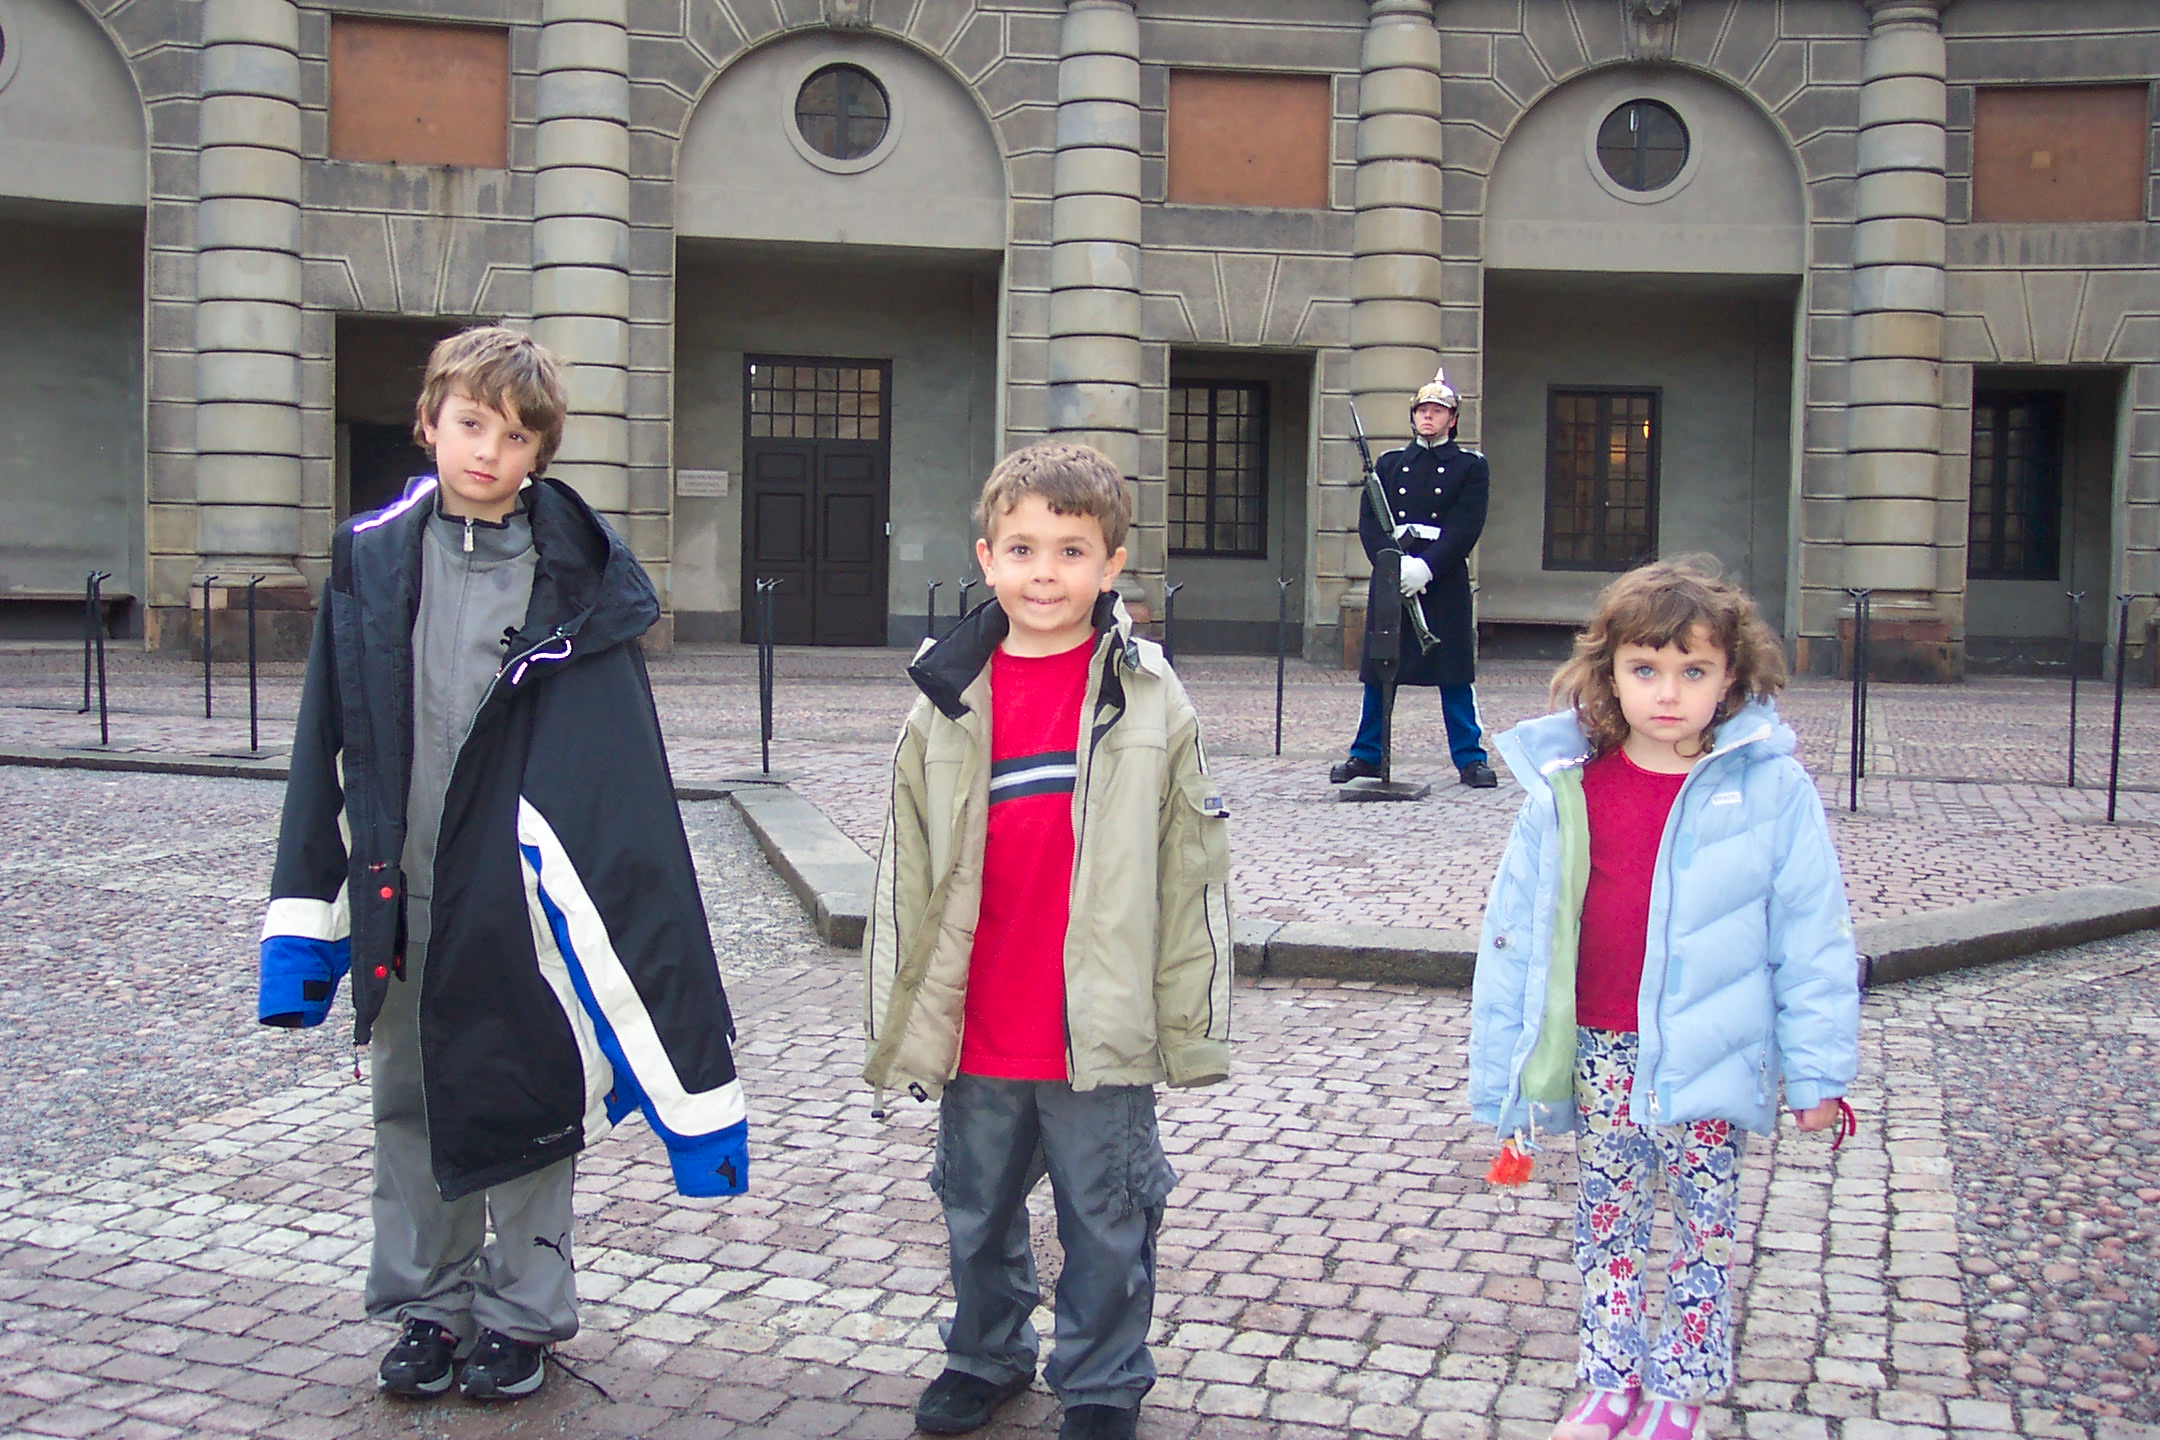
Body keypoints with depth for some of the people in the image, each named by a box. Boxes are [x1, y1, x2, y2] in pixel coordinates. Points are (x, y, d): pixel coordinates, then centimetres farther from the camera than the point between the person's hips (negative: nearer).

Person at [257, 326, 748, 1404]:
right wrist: (308, 907, 4)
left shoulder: (576, 579, -7)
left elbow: (619, 767, -7)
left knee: (527, 1098, 9)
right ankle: (427, 1303, 32)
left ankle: (522, 1312, 27)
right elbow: (331, 737, 5)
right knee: (409, 1101, 15)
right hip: (399, 883, 3)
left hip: (520, 889, -3)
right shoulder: (372, 558, 2)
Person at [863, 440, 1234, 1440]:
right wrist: (897, 1018, 5)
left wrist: (1191, 1021, -4)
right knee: (977, 1213, 20)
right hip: (975, 1031, 3)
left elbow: (1191, 871, -4)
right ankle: (986, 1357, 43)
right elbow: (904, 875, 4)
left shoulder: (1150, 699, -7)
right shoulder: (947, 700, -1)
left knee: (1107, 1224, 12)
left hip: (1102, 1030, -3)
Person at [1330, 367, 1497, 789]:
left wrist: (1426, 567, -18)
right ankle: (1367, 755, 15)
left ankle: (1470, 758, 7)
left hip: (1444, 582, -2)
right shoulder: (1389, 463, 14)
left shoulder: (1470, 466, 5)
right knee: (1378, 671, 6)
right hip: (1391, 580, 3)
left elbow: (1466, 528, -6)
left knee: (1455, 673, -1)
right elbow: (1368, 522, 4)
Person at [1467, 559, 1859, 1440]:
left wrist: (1818, 1071, -3)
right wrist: (1502, 1071, 2)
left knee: (1702, 1224, 12)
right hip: (1599, 1051, 2)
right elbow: (1512, 935, 0)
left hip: (1709, 1057, -2)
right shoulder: (1565, 788, -6)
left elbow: (1813, 938, -5)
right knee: (1607, 1219, 16)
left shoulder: (1770, 791, -11)